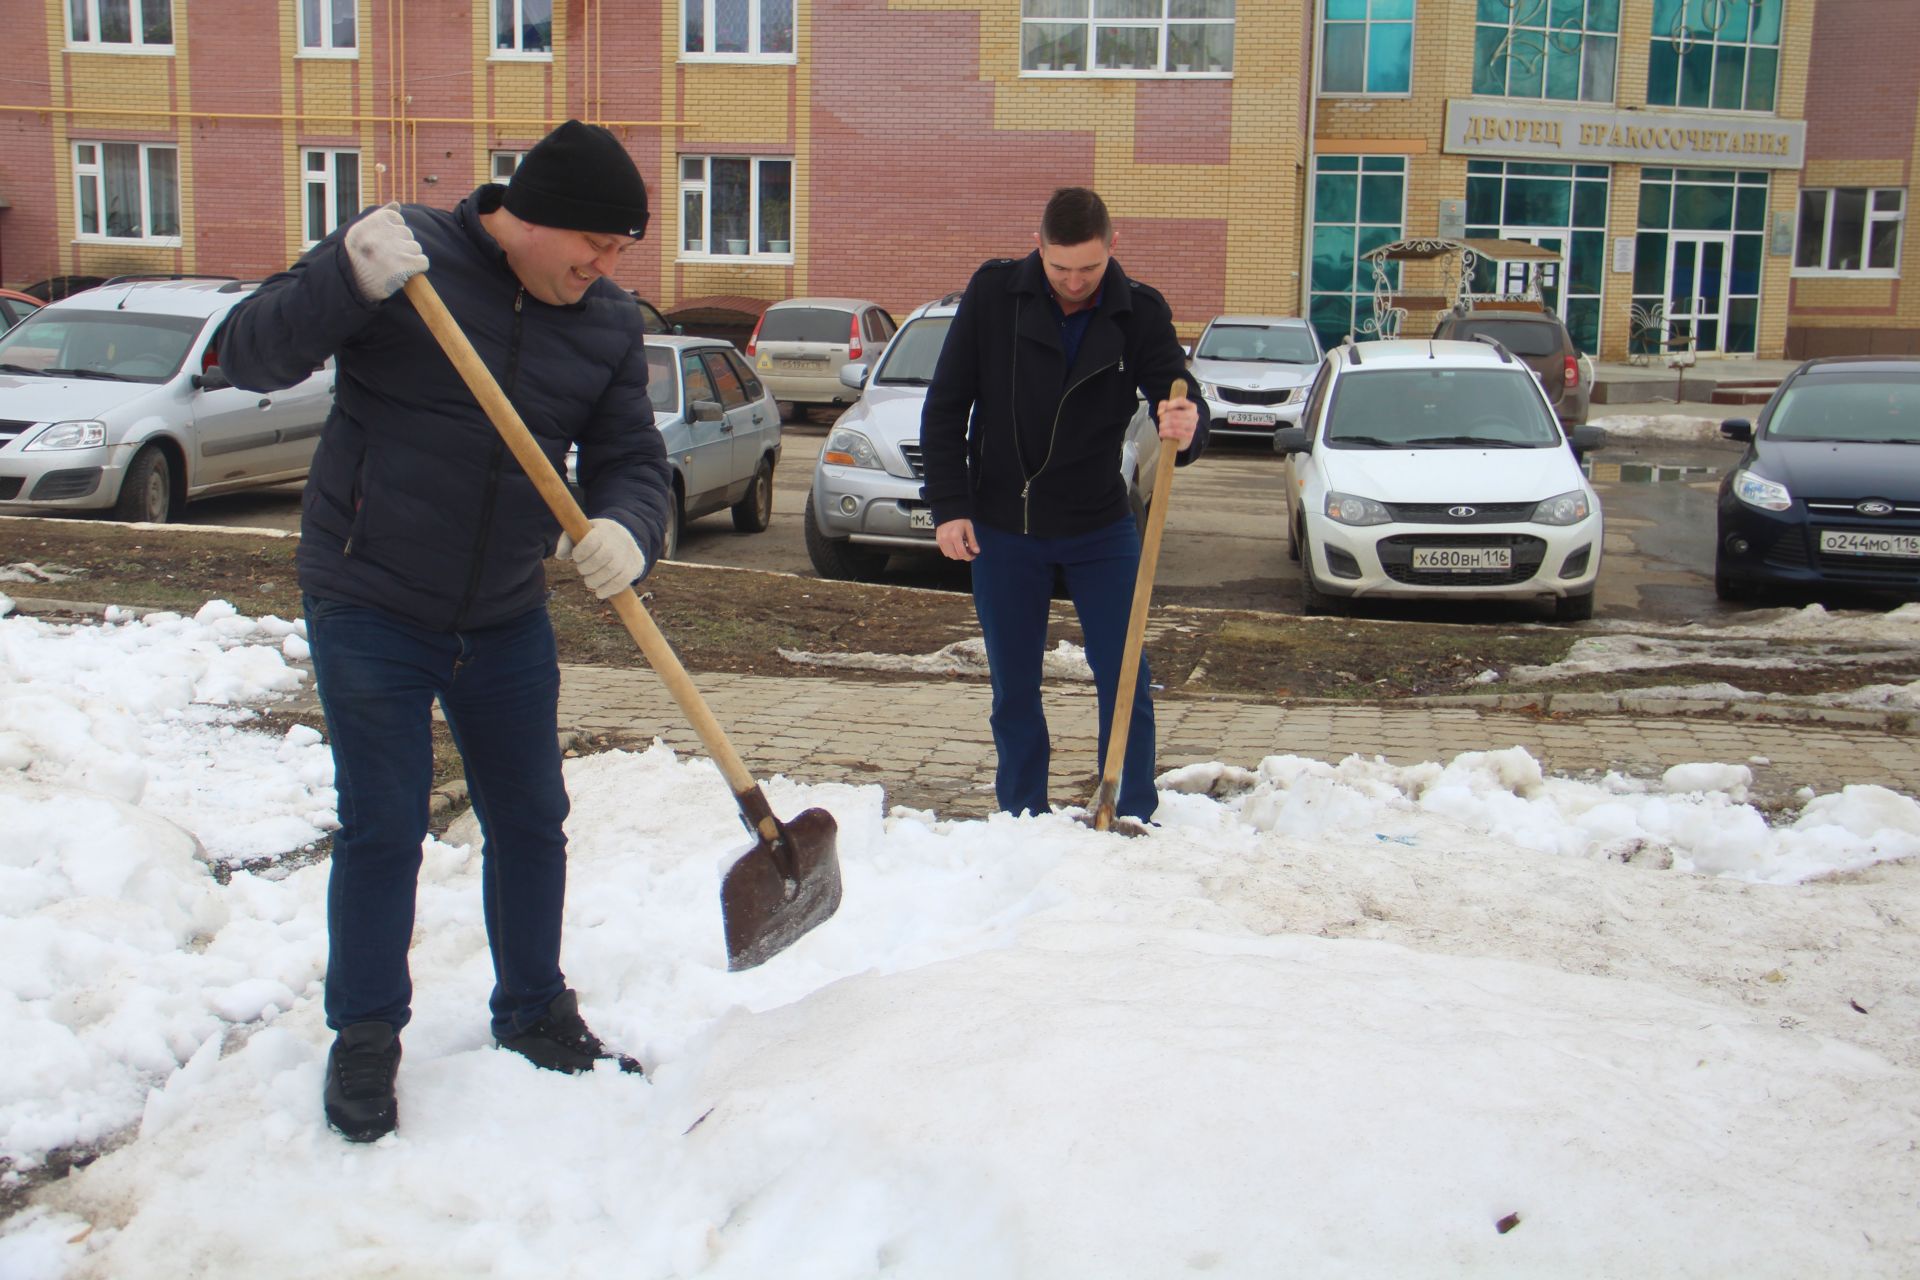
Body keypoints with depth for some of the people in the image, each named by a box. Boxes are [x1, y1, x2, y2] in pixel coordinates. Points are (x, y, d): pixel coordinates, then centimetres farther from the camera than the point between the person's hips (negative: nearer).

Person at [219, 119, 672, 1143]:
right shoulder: (404, 253, -12)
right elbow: (248, 356, -14)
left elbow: (631, 461, 0)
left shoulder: (608, 323, 0)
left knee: (531, 820, 12)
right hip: (368, 608, -4)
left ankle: (533, 1013, 32)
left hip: (506, 619, 5)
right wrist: (348, 281, -32)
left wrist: (626, 532, -23)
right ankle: (364, 1038, 20)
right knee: (382, 827, 0)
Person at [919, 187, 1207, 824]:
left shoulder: (1140, 313, -8)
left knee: (1124, 679, -2)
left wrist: (1186, 426, -36)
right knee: (1014, 690, 9)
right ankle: (1023, 823, 22)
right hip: (1001, 528, 0)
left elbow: (1180, 398, -11)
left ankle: (1136, 822, 10)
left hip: (1101, 530, 0)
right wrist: (948, 505, -8)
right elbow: (945, 408, -3)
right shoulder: (993, 292, -9)